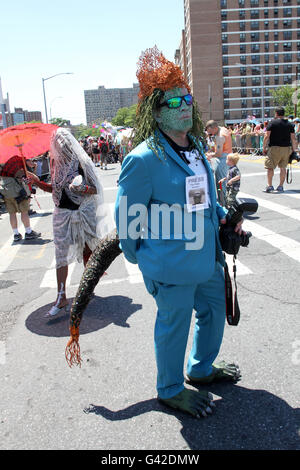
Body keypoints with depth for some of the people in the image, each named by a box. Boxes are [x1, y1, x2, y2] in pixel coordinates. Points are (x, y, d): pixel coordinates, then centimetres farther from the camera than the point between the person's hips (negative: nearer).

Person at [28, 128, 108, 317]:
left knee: (87, 250, 11)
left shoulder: (81, 162, -9)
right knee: (61, 254, -1)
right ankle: (61, 297, 2)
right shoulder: (57, 162, 5)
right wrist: (39, 182, -2)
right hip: (63, 214, 4)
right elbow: (54, 188, 13)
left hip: (83, 213, -4)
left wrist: (82, 188, -28)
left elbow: (95, 189, -8)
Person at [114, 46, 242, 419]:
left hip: (206, 255, 9)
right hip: (171, 264, -9)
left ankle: (202, 369, 51)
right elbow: (126, 215, -12)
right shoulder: (144, 158, -20)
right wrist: (135, 255, -2)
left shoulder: (196, 147, 7)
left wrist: (223, 215, 10)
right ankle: (170, 390, 36)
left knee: (214, 311, 24)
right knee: (174, 325, 9)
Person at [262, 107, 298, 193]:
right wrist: (294, 150, 12)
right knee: (283, 167, 11)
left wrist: (264, 148, -1)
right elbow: (293, 139, 6)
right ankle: (281, 186, 15)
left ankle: (269, 185, -7)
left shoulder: (272, 123, -3)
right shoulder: (290, 124, 9)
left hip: (275, 148, -4)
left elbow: (266, 137, -7)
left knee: (270, 167, 1)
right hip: (287, 148, 4)